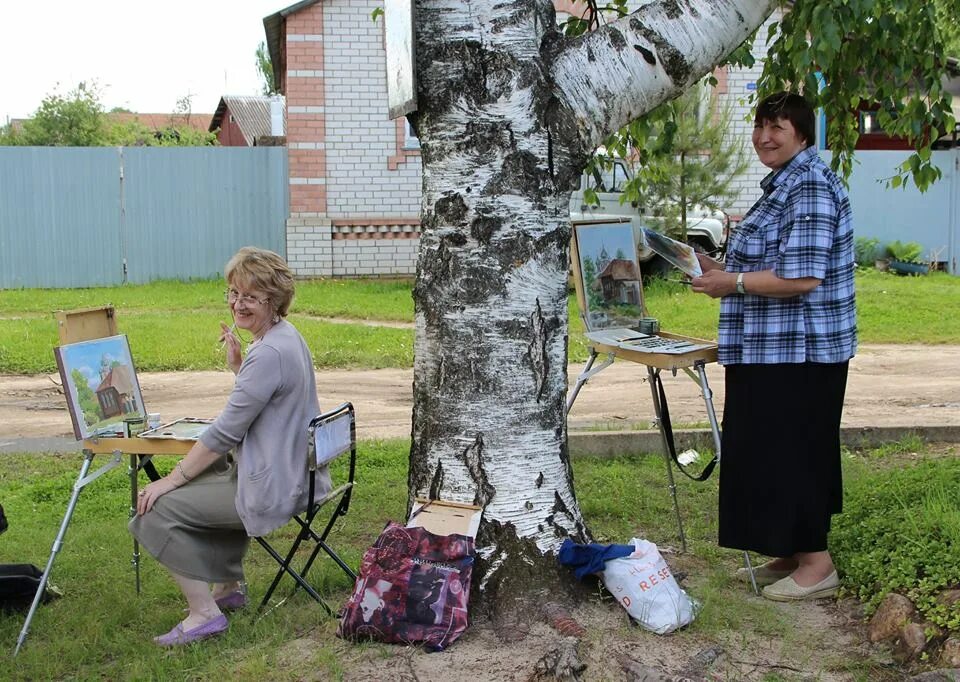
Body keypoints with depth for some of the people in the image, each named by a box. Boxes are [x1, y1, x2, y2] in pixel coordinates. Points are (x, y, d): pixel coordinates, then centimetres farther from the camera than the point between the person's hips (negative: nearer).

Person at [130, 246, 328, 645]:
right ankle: (228, 587, 35)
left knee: (157, 507, -6)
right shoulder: (285, 337, 8)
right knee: (203, 478, 34)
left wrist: (171, 480, -13)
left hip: (273, 488, -11)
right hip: (293, 473, 11)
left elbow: (225, 432, -21)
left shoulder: (270, 353, -23)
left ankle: (204, 612, -1)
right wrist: (237, 366, 6)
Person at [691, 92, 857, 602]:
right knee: (771, 453, 15)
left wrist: (734, 282, -17)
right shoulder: (785, 184, 16)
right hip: (774, 350, 11)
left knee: (792, 454, -3)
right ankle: (788, 555, 26)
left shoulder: (810, 187, -17)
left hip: (798, 353, -11)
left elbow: (802, 277, -25)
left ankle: (816, 564, 8)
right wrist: (720, 269, 12)